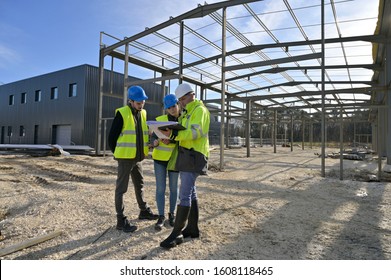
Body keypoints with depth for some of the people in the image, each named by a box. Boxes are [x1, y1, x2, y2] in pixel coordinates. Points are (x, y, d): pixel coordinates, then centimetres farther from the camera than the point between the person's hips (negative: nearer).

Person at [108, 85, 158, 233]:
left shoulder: (143, 113, 8)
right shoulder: (122, 113, -12)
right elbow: (112, 137, -10)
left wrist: (144, 150, 6)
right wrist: (118, 154, -5)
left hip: (138, 158, 7)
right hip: (125, 158, -7)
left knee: (140, 185, 19)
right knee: (121, 188, 1)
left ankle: (144, 211, 35)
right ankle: (121, 220, 9)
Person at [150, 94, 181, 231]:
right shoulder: (160, 119, 1)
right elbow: (153, 137, -1)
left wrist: (171, 141, -25)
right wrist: (155, 142, -23)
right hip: (159, 157, 0)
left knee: (173, 187, 9)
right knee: (160, 188, 0)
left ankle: (172, 214, 25)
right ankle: (161, 217, 12)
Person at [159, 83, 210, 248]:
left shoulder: (200, 110, -8)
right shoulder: (187, 113, 23)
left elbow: (195, 132, -23)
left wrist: (173, 134, -34)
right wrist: (171, 136, 2)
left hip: (194, 156, -10)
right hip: (186, 155, 10)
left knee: (184, 194, -11)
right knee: (190, 192, 12)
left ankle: (177, 234, -7)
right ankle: (192, 229, 21)